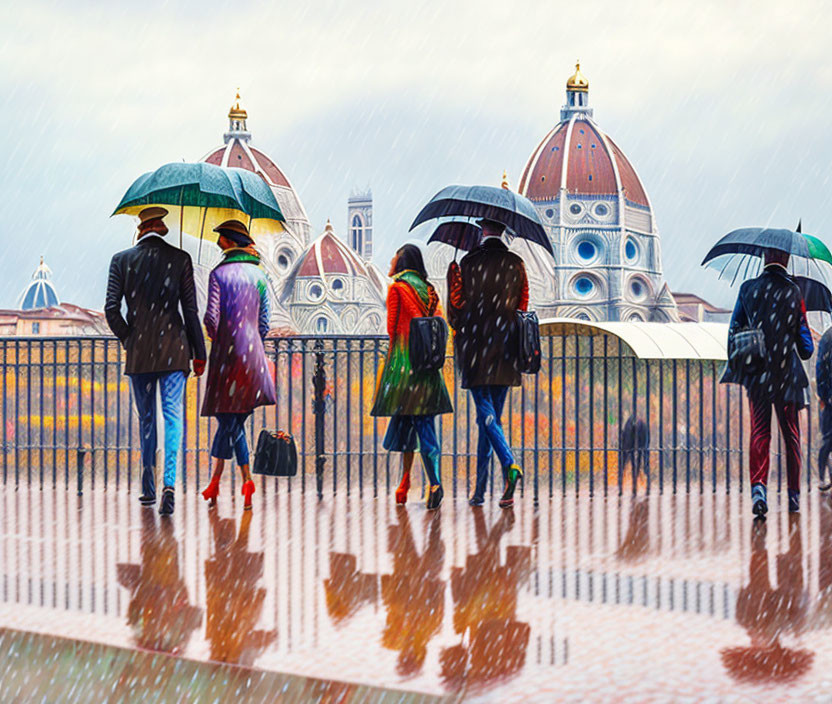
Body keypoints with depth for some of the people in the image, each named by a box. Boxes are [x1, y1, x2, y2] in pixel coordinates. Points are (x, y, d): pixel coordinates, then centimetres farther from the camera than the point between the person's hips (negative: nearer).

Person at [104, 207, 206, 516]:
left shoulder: (121, 260, 2)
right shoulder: (180, 259, -1)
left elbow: (111, 308, -3)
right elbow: (191, 310, -1)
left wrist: (128, 340, 10)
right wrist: (199, 353, 5)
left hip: (139, 352, 2)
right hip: (173, 350, -2)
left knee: (146, 418, 14)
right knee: (172, 415, -3)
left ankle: (148, 488, 19)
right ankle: (169, 482, -21)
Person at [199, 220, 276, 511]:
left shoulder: (219, 274, -6)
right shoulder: (259, 274, 8)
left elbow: (211, 317, -13)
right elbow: (264, 322, 7)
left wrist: (214, 337, 6)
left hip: (227, 351, -5)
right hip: (254, 354, 5)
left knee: (230, 420, 0)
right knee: (229, 418, 12)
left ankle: (247, 480, -10)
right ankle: (214, 482, 14)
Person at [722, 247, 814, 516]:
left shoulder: (747, 289, 0)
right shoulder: (793, 292, -5)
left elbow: (734, 329, 5)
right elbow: (804, 336, 1)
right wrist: (806, 351, 23)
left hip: (756, 372, 1)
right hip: (787, 372, -1)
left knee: (759, 431, 0)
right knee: (791, 433, 11)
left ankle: (758, 486, -22)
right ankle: (794, 494, 15)